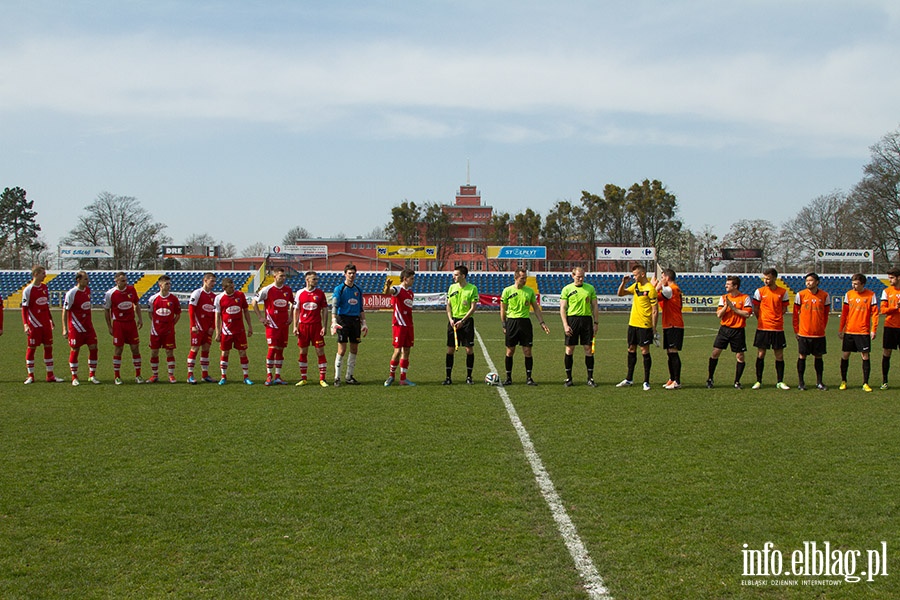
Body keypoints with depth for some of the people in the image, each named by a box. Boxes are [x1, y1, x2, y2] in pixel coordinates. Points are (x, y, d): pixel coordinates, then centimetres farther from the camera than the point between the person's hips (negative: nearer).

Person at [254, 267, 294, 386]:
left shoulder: (288, 290, 7)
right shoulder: (267, 290, -7)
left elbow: (292, 303, 24)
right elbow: (254, 302, 0)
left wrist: (290, 316, 13)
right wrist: (260, 317, -3)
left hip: (284, 324, 5)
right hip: (272, 324, -4)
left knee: (280, 350, 6)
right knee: (272, 349, -9)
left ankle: (278, 377, 12)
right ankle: (269, 376, 0)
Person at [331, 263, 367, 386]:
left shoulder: (358, 290, 14)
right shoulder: (339, 288, -3)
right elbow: (334, 306, -12)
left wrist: (364, 323, 14)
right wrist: (334, 322, -24)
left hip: (355, 320, 6)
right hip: (343, 320, -6)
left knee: (354, 350, 6)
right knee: (342, 350, -7)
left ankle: (349, 377, 15)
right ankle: (337, 378, -1)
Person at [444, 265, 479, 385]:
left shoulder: (472, 288, -5)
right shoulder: (452, 287, 7)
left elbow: (473, 308, -7)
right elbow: (448, 305, 11)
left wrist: (462, 321, -14)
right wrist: (450, 319, -4)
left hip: (466, 321, -3)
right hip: (453, 320, 3)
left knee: (469, 349, -1)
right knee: (450, 349, 1)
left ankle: (469, 376, 10)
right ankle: (448, 377, 7)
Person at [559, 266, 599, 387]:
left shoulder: (590, 288, 9)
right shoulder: (567, 289, 2)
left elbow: (594, 307, 12)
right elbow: (562, 308, 0)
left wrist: (596, 323, 5)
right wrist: (565, 325, -8)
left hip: (587, 319, 2)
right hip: (572, 319, -2)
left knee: (589, 349, 1)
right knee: (569, 349, 0)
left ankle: (590, 378, 8)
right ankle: (568, 378, 8)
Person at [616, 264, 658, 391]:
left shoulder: (650, 289, -14)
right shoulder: (635, 286, 9)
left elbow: (655, 311, -14)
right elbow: (620, 294, 18)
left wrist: (654, 329, -16)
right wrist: (623, 283, -1)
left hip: (644, 325, -7)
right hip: (633, 323, 7)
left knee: (645, 351, -3)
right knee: (631, 350, 13)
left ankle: (646, 381, 5)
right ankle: (629, 379, 22)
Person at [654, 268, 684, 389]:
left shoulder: (671, 289, -13)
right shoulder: (674, 289, 19)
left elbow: (655, 298, -16)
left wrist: (658, 287, -1)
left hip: (674, 326, -10)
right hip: (669, 325, 10)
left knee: (673, 352, -10)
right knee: (670, 353, 13)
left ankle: (677, 381, -10)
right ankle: (672, 379, 19)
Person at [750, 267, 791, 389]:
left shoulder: (783, 292, 2)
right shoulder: (759, 291, 1)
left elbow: (784, 309, 9)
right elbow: (755, 309, 8)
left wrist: (776, 318, 1)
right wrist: (761, 320, 4)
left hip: (778, 329, 0)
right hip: (763, 328, 0)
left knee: (779, 355, 3)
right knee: (760, 355, 2)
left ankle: (780, 382, 13)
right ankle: (758, 381, 11)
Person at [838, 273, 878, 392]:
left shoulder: (871, 295, -3)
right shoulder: (848, 294, 4)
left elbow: (874, 313, -1)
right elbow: (844, 313, 9)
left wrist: (873, 330, -8)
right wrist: (840, 329, 8)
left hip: (863, 332, -2)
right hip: (849, 331, 2)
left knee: (865, 356, -2)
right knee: (845, 356, 4)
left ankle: (865, 383, 7)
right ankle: (843, 381, 19)